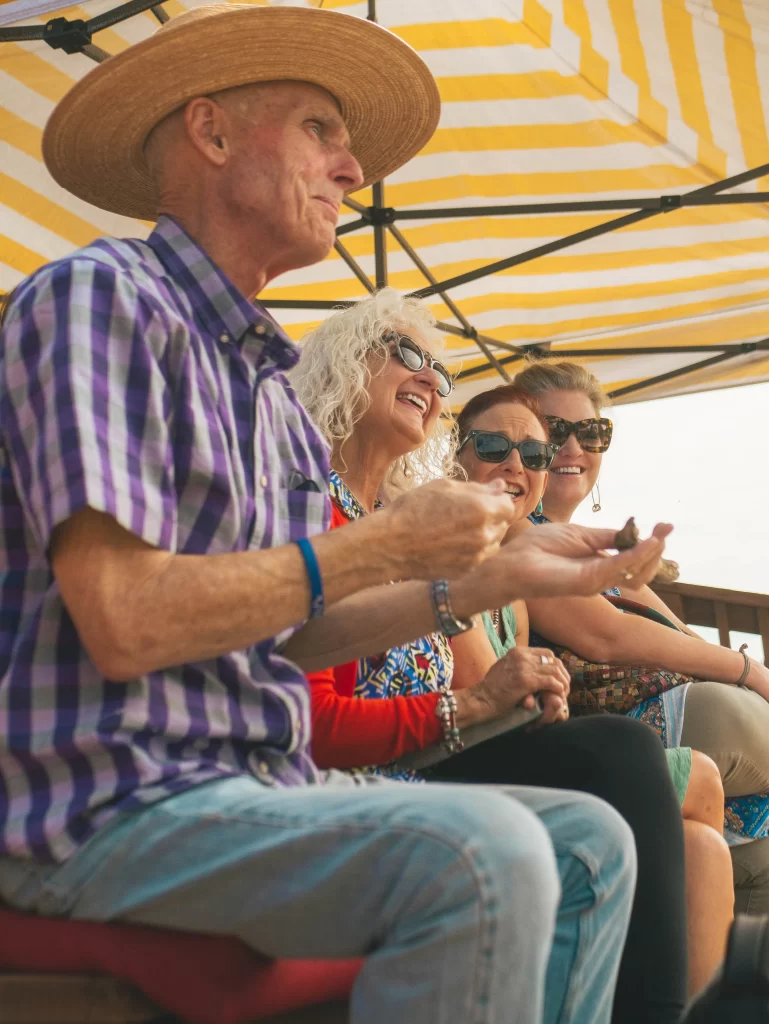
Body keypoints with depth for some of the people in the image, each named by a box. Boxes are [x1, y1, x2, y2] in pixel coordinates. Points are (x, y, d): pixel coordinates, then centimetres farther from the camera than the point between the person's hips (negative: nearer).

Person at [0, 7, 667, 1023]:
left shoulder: (268, 379, 18)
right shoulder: (99, 294, -10)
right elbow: (124, 624, -21)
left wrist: (496, 577, 8)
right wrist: (388, 543, -13)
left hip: (260, 785, 9)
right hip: (116, 801, -9)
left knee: (590, 844, 4)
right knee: (481, 854, -29)